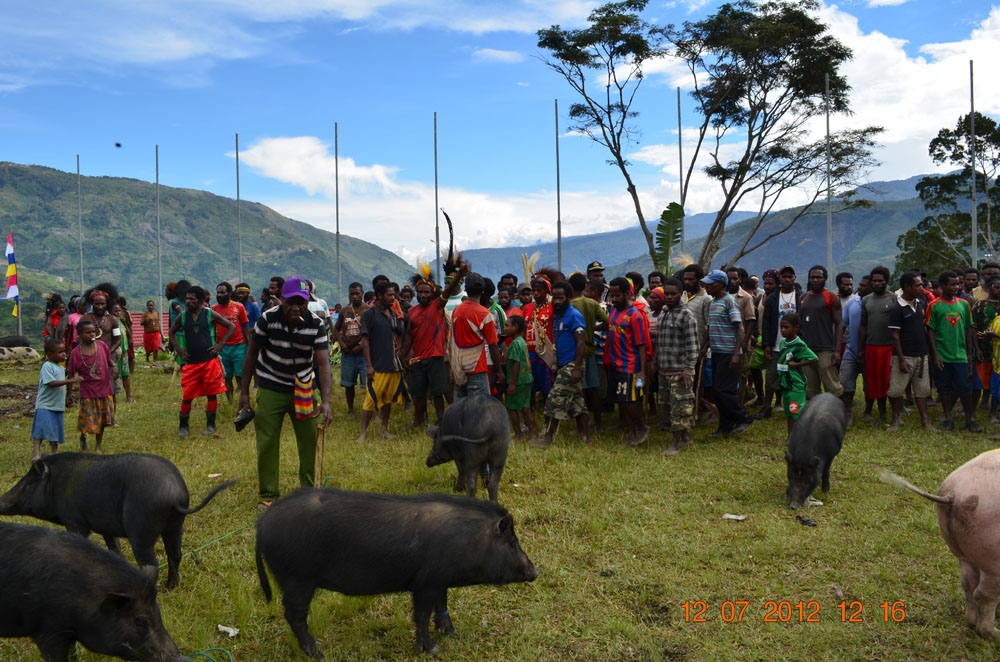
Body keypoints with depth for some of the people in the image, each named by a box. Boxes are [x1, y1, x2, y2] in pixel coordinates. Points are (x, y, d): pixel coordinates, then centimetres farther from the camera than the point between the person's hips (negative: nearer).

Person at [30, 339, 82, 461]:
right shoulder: (47, 366, -14)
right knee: (41, 430, -14)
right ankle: (35, 454, -14)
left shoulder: (61, 368, 11)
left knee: (56, 432, 13)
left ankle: (55, 454, 22)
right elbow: (51, 383, -26)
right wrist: (71, 380, -33)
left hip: (57, 406, 8)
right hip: (44, 405, -8)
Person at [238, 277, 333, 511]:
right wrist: (244, 392, -7)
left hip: (304, 389, 1)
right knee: (267, 443, 3)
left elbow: (323, 363, -25)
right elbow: (252, 353, -8)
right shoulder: (268, 318, -19)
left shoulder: (316, 325, -18)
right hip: (271, 388, -1)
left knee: (310, 441, 6)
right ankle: (267, 495, 17)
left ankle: (309, 490, 25)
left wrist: (326, 401, -36)